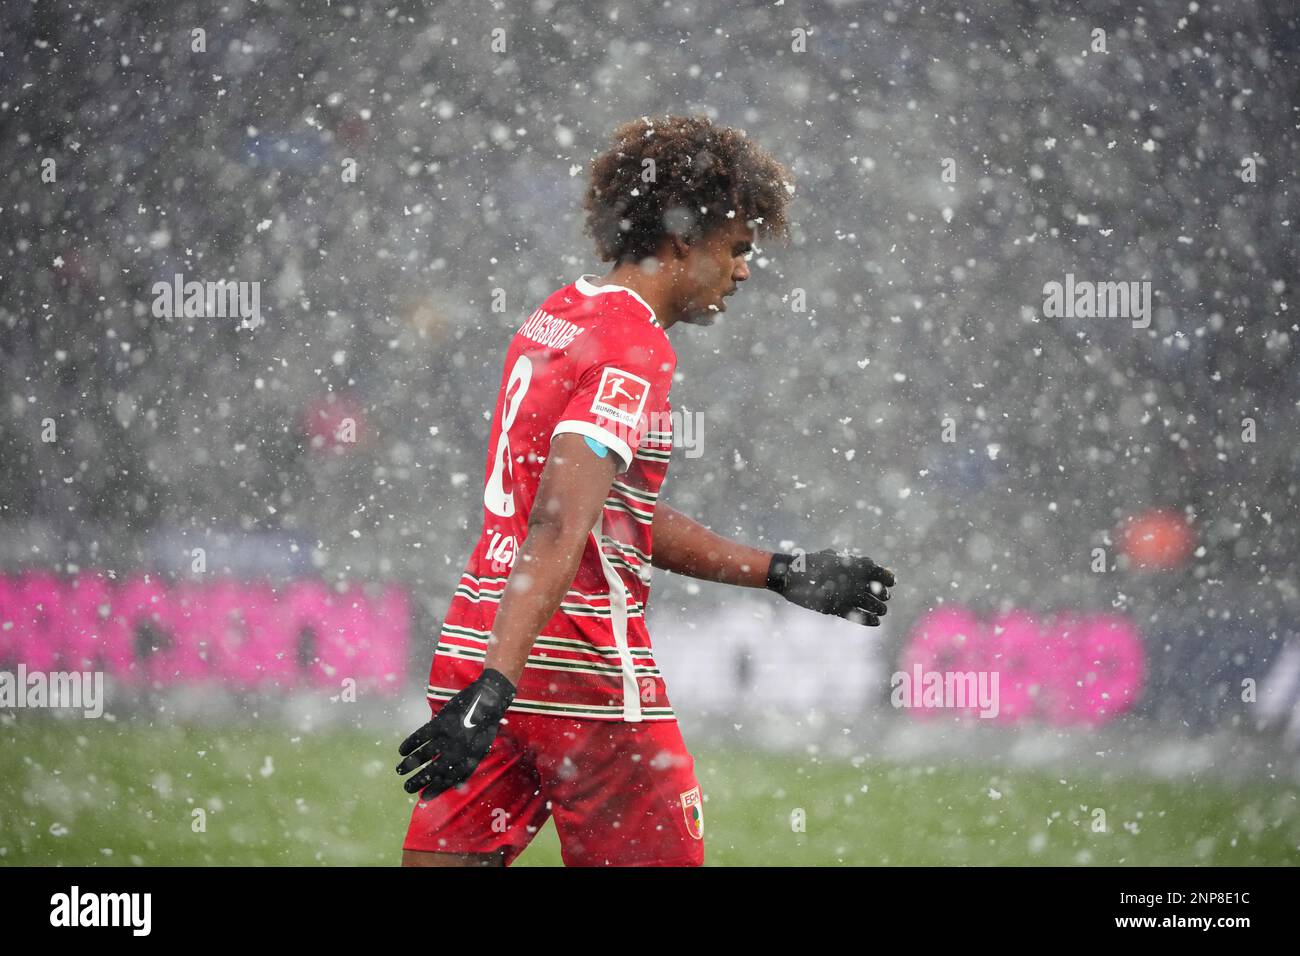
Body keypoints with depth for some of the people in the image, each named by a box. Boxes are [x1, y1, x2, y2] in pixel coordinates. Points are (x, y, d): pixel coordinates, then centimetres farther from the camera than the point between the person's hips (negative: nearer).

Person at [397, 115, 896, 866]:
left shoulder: (558, 319, 17)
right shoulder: (635, 347, -12)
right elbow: (559, 529, -24)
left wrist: (779, 572, 27)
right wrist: (496, 685, -32)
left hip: (475, 645, 8)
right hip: (582, 666, -8)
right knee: (662, 857, 4)